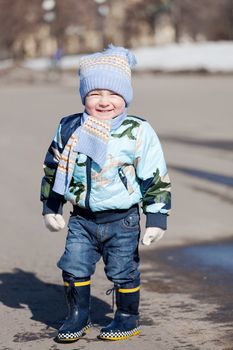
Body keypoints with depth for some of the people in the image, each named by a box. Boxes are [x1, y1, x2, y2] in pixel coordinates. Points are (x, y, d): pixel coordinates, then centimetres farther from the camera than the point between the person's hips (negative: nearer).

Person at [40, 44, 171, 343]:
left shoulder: (138, 132, -11)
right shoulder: (69, 129, -2)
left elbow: (156, 178, -7)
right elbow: (53, 170, 10)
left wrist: (156, 218, -8)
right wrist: (50, 208, 10)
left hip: (122, 220, -3)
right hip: (82, 219, 3)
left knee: (123, 272, 7)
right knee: (74, 268, 5)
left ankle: (128, 319, 26)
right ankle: (77, 316, 24)